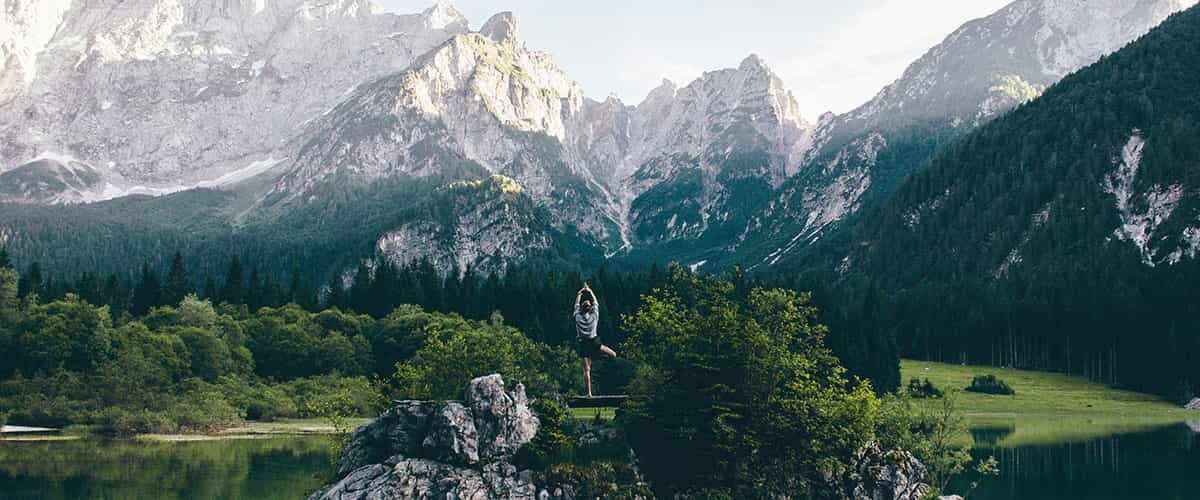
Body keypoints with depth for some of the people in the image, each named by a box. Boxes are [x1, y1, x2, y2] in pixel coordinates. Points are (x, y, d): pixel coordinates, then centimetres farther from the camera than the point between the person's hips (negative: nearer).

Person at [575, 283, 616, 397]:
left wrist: (580, 292, 27)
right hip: (594, 343, -1)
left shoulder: (578, 317, 1)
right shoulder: (594, 316, 2)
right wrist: (590, 291, 26)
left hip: (583, 345, 1)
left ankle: (589, 393, -7)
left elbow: (577, 304, 17)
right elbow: (595, 302, 16)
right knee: (613, 355, 9)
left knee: (586, 370, -1)